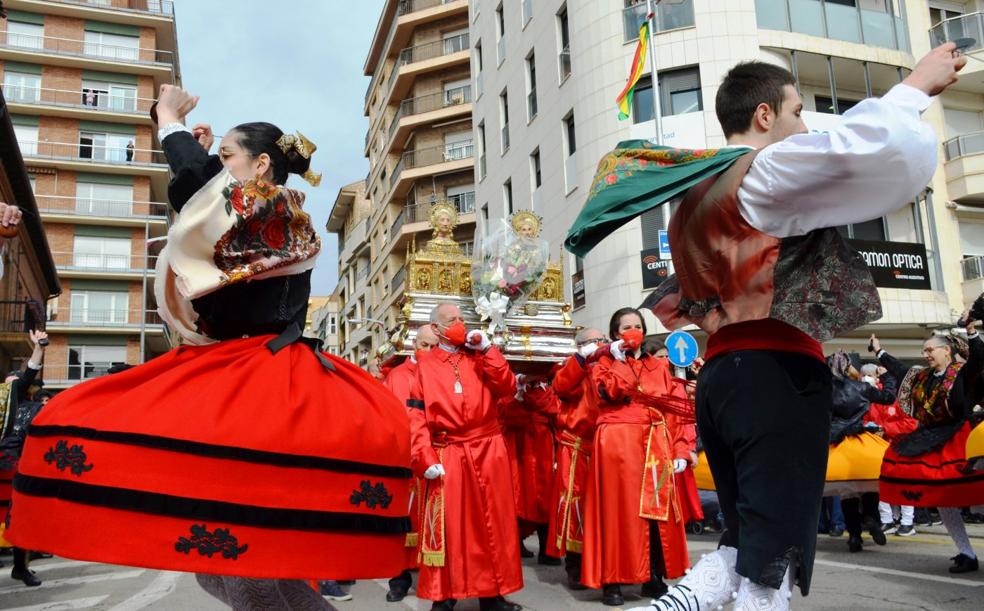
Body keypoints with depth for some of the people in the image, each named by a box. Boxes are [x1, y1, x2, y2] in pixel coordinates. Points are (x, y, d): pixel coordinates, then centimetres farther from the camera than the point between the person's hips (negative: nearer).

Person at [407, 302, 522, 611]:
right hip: (446, 455, -2)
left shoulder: (479, 356, 12)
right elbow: (417, 416, -4)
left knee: (490, 523, 8)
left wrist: (487, 349, -5)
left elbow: (507, 388, -2)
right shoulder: (425, 365, 4)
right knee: (446, 526, 1)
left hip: (487, 450, 3)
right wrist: (424, 458, -13)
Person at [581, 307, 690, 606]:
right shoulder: (604, 364, 8)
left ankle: (654, 577, 16)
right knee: (619, 509, -3)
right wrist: (620, 360, -10)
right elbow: (611, 392, -14)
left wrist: (680, 451, 2)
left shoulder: (659, 366, 15)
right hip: (617, 443, -3)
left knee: (657, 509, 5)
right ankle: (611, 581, 3)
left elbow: (672, 410, 10)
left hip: (656, 445, 4)